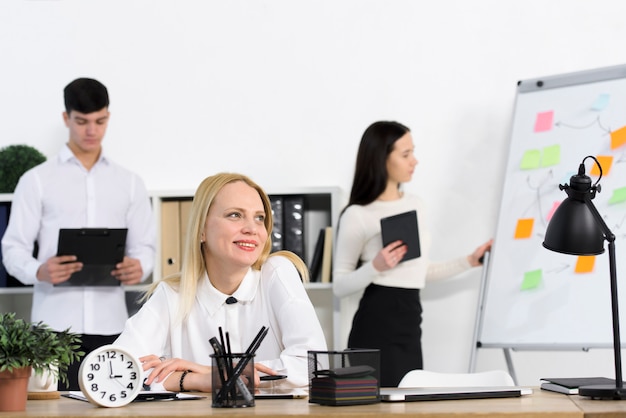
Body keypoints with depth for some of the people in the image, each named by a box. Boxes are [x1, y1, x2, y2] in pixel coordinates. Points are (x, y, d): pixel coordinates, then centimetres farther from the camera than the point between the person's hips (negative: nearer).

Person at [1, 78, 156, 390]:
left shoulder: (130, 183, 15)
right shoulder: (36, 180, 6)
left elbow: (144, 245, 12)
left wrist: (139, 267, -12)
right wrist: (39, 271, -21)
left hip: (110, 324, 2)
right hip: (55, 324, -2)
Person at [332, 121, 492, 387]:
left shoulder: (415, 205, 14)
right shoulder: (357, 216, -8)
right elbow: (340, 286, -7)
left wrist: (469, 262, 21)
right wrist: (375, 267, -22)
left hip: (410, 323, 7)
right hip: (376, 325, -7)